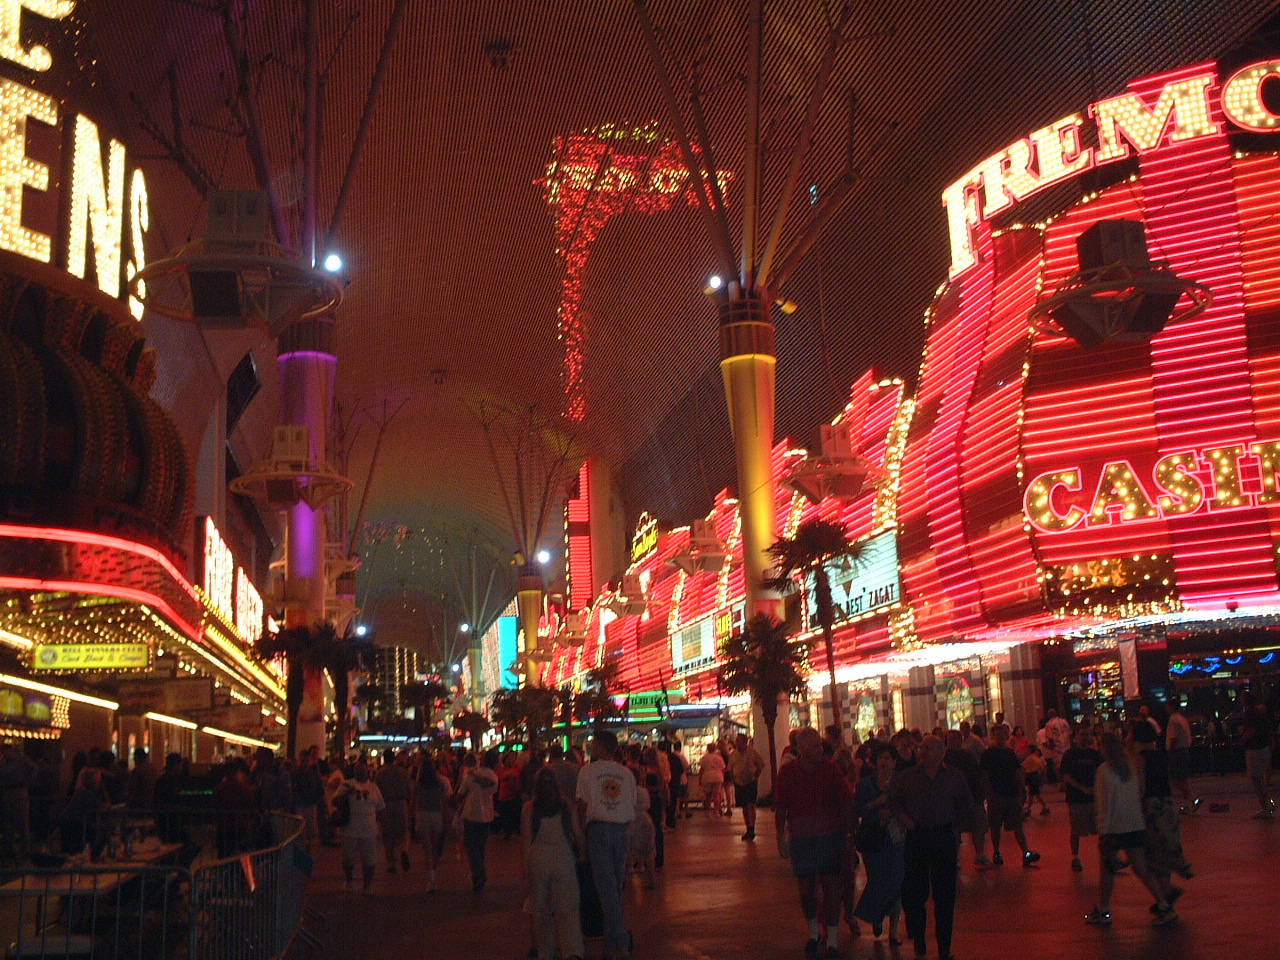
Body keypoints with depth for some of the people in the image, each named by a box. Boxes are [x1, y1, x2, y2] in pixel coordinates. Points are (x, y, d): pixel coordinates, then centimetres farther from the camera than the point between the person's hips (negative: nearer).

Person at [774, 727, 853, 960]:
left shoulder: (830, 768, -2)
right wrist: (781, 836, 1)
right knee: (806, 887, 9)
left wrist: (846, 832, -1)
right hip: (800, 838, 1)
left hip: (830, 836, -1)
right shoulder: (787, 772, -1)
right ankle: (813, 933, 31)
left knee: (831, 886, -2)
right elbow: (780, 807, 4)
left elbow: (846, 801, 3)